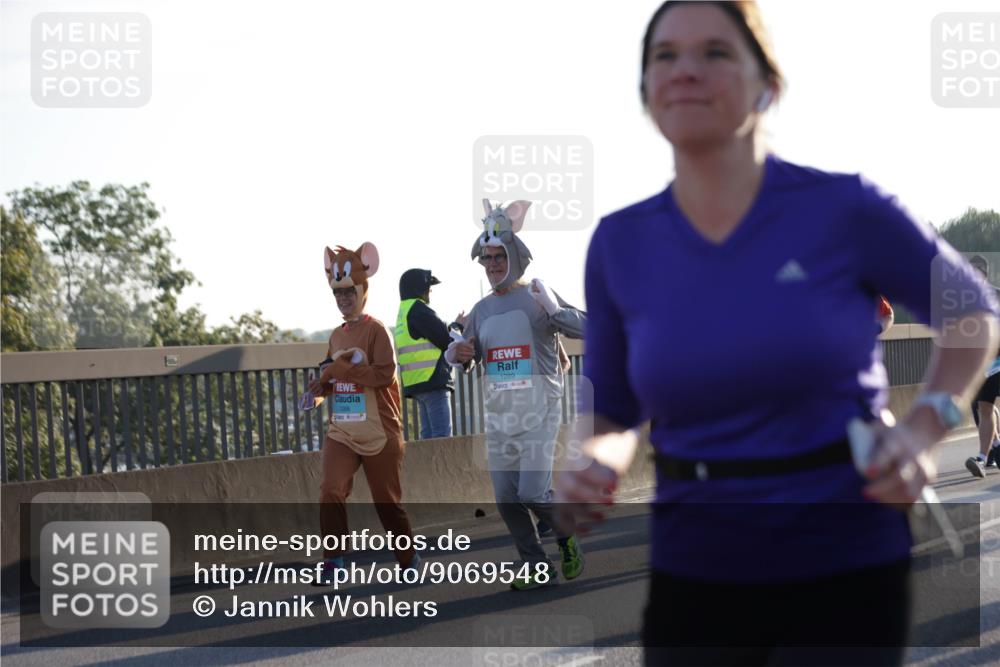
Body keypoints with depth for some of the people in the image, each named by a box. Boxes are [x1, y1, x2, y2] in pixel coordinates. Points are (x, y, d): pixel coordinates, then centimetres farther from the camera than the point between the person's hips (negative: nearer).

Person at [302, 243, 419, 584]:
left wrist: (342, 369, -22)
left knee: (387, 500, 5)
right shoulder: (337, 334, 13)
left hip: (378, 431, -5)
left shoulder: (376, 330, -8)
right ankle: (332, 562, -9)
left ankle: (409, 560, 23)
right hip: (342, 429, 5)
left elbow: (385, 374, -20)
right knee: (331, 491, -14)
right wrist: (320, 388, 3)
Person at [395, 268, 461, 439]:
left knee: (429, 435, 9)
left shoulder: (404, 312, 19)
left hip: (415, 383, 10)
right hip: (432, 380, -10)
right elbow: (446, 341, -9)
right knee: (442, 437, -13)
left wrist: (453, 326, 16)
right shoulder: (419, 310, -10)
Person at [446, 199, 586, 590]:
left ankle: (567, 538, 13)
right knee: (507, 499, 4)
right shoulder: (482, 309, 13)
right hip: (498, 416, 6)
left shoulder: (537, 297, -4)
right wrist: (458, 355, -5)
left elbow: (585, 328, -13)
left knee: (532, 492, -14)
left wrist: (554, 310, -31)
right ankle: (539, 569, 14)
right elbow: (468, 361, 18)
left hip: (538, 413, -6)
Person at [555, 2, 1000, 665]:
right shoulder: (621, 243, 1)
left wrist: (923, 429, -7)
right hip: (695, 579, 3)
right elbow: (611, 417, 12)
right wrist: (592, 467, -10)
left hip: (845, 576, -3)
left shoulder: (843, 209, -7)